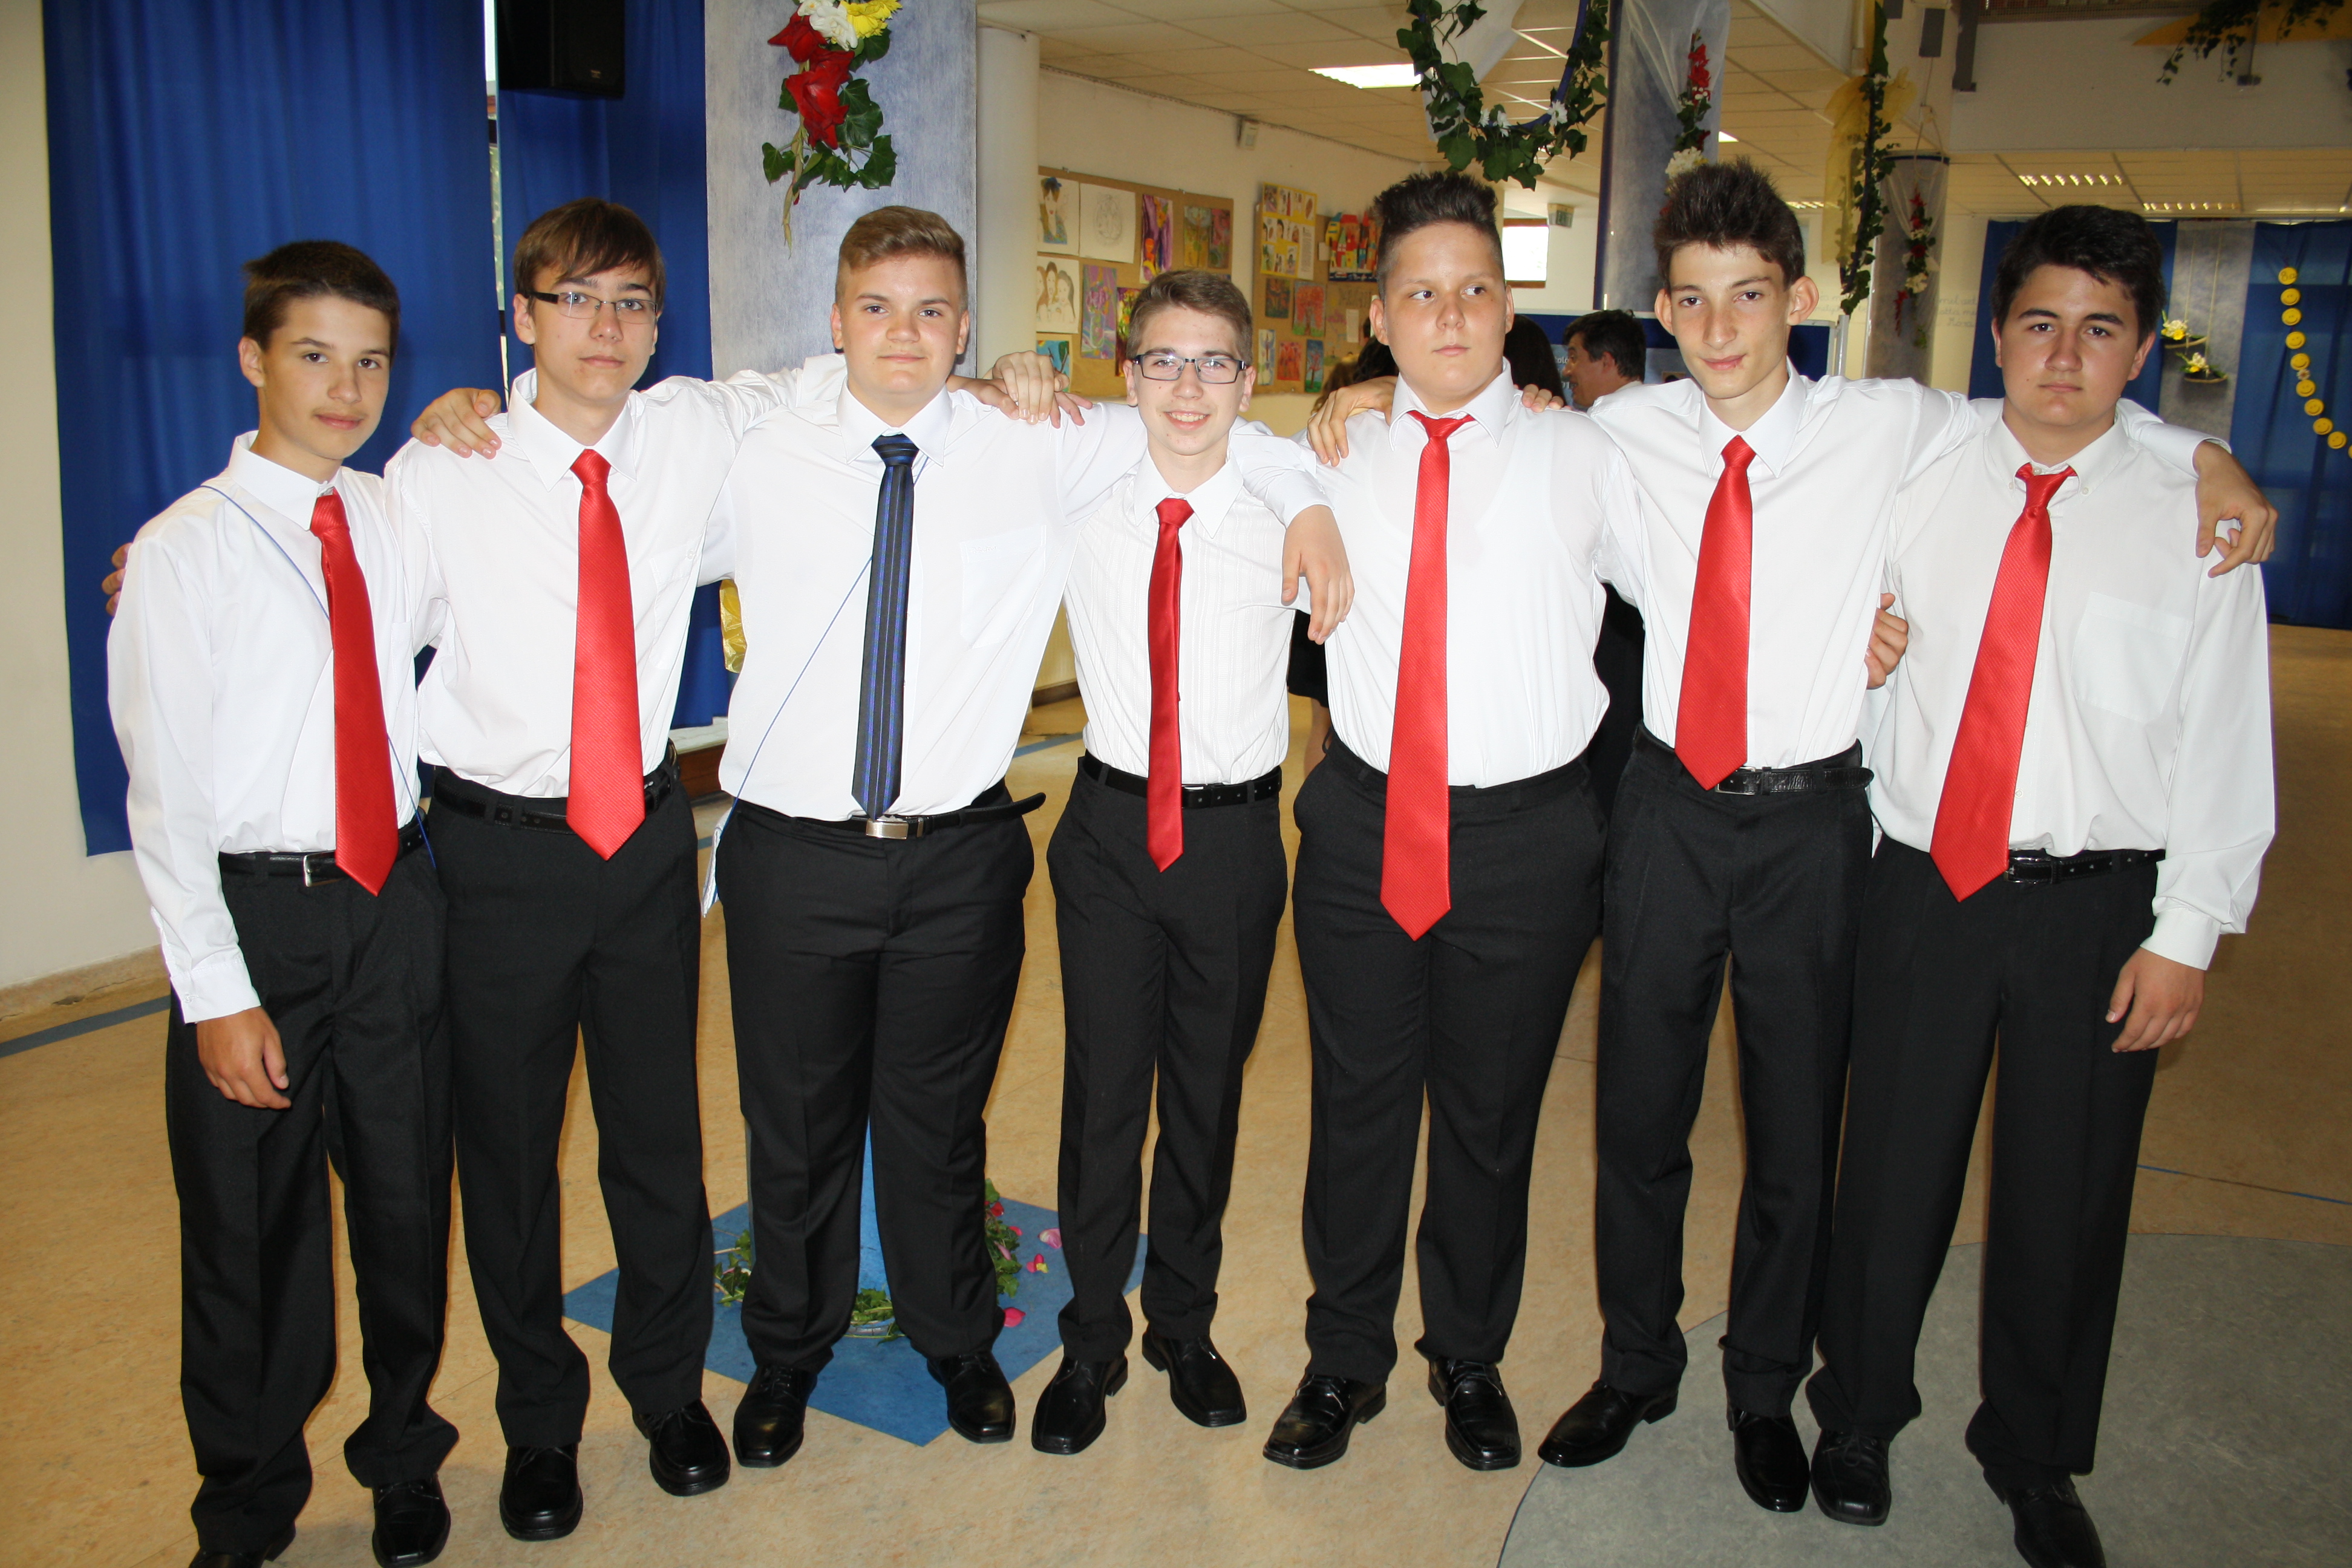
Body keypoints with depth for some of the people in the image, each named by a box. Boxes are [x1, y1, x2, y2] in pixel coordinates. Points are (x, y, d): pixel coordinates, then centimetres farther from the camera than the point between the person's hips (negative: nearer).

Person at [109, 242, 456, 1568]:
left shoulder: (405, 523, 5)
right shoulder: (186, 550, -7)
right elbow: (166, 793, -9)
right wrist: (217, 990, -13)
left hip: (399, 903, 4)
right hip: (258, 910, -3)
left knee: (408, 1202, 15)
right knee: (252, 1227, 10)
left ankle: (402, 1458, 39)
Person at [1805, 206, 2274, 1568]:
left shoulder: (2195, 519, 0)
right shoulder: (1922, 487, 4)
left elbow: (2226, 740, -2)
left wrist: (2187, 933, -6)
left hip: (2098, 900, 0)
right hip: (1926, 879, 1)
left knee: (2069, 1190, 11)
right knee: (1895, 1165, 9)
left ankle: (2036, 1457, 35)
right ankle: (1862, 1415, 34)